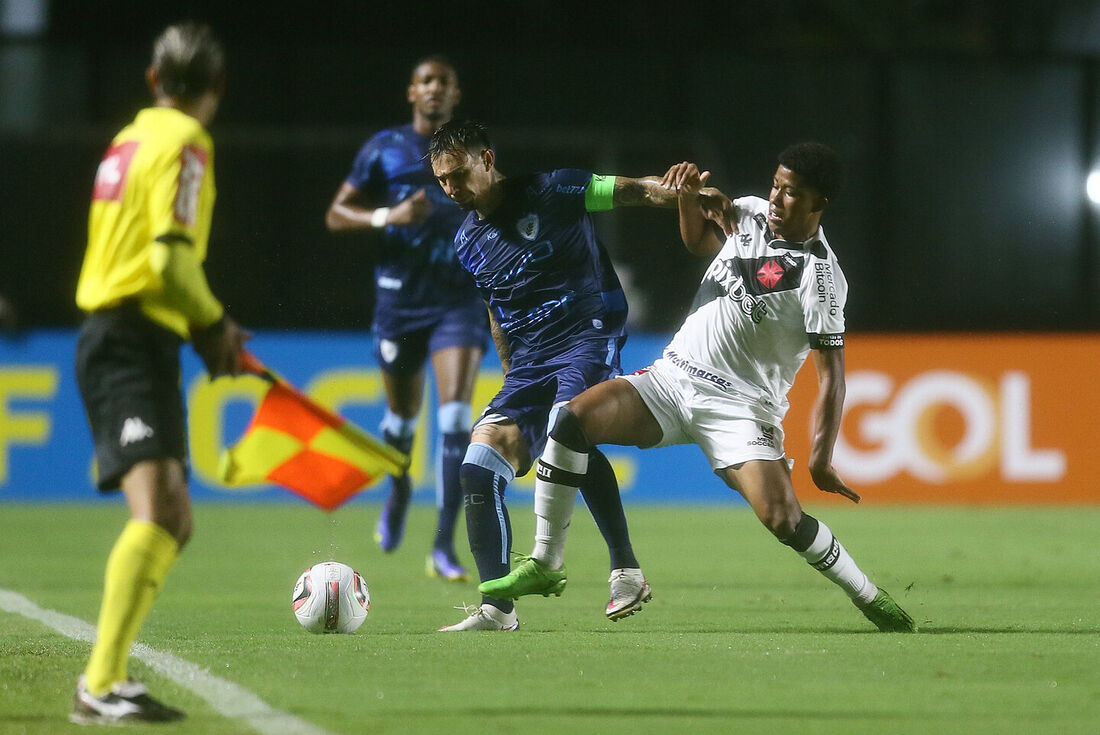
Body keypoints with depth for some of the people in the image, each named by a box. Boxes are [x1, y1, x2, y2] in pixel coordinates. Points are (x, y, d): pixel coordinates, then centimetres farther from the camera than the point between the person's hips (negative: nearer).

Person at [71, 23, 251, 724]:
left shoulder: (132, 137, 19)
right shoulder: (185, 143, -9)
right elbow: (172, 256, -19)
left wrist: (208, 325, 19)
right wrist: (214, 325, -4)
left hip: (116, 339, 10)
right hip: (136, 344, -10)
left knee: (172, 521, 14)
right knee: (157, 509, -22)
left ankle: (111, 680, 14)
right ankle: (99, 685, -32)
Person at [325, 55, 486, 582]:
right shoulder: (385, 149, 2)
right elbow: (336, 215, 1)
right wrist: (385, 216, -17)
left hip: (458, 299, 0)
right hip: (399, 297, 0)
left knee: (455, 415, -16)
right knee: (402, 414, 12)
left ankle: (444, 548, -17)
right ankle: (398, 495, 47)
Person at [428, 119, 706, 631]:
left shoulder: (549, 192, -5)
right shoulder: (467, 242, 14)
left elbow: (633, 190, -8)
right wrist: (512, 374, 23)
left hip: (589, 336, -7)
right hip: (529, 360, 7)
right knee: (479, 465, -8)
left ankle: (626, 569, -28)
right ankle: (496, 608, -4)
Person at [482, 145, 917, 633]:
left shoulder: (819, 276, -14)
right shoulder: (750, 214, 5)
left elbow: (830, 373, -14)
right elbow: (697, 240, 29)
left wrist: (821, 459, -21)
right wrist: (689, 196, 7)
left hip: (741, 407, -6)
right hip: (673, 375, 6)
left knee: (784, 520, -21)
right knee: (575, 417, -16)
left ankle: (870, 598, 5)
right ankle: (545, 565, -8)